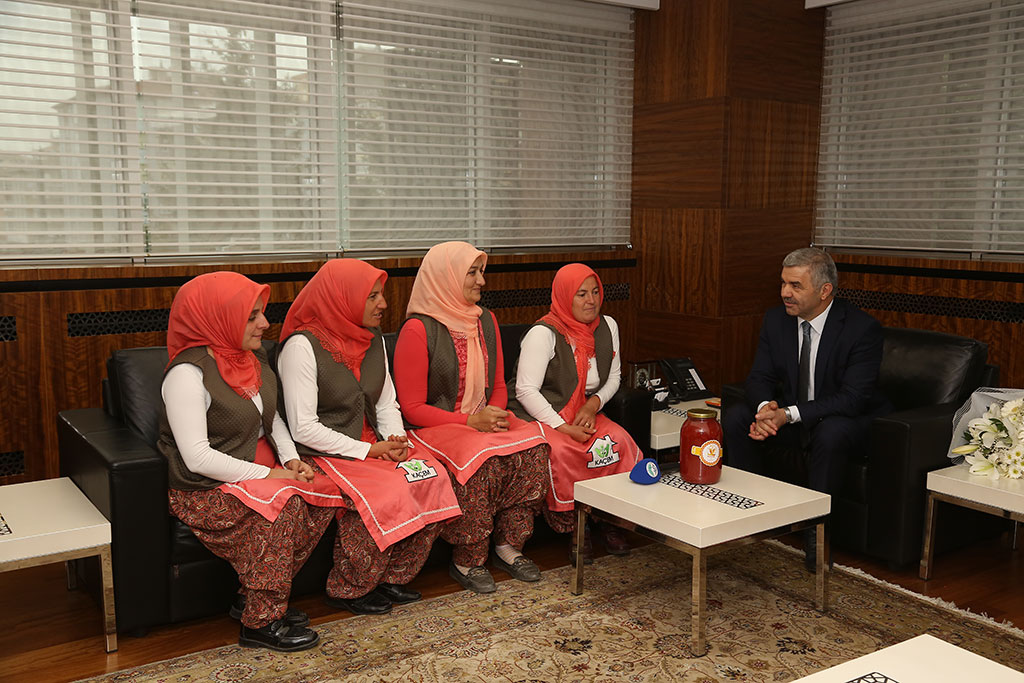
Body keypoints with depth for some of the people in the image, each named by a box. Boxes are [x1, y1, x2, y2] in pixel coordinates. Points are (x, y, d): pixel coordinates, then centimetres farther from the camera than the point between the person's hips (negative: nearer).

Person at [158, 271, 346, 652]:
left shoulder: (253, 356, 7)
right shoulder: (187, 374, -20)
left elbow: (271, 416, 18)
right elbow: (197, 458, -24)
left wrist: (291, 458, -1)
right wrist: (267, 475, -22)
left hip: (257, 467, 8)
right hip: (203, 490, -8)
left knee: (324, 492, -13)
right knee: (281, 505, -31)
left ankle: (252, 597, -1)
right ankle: (260, 622, -15)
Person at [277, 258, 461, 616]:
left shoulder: (373, 339, 10)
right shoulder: (302, 346, -13)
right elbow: (304, 428, -17)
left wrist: (395, 441, -5)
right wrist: (367, 451, -17)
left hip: (372, 445, 7)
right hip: (324, 453, -7)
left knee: (432, 477, -17)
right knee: (388, 494, -30)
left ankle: (393, 576, -1)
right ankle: (348, 590, -7)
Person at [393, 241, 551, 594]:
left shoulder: (485, 321, 11)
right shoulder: (418, 330, -11)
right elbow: (412, 408, -12)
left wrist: (496, 415, -5)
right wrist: (470, 421, -19)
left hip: (483, 422, 6)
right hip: (434, 428, -6)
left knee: (532, 445, -21)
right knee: (480, 459, -34)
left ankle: (508, 546, -9)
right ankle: (466, 561, -15)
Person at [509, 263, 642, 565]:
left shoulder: (607, 327, 6)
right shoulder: (543, 334, -14)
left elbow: (613, 377, 16)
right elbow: (526, 391, -18)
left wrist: (593, 404, -4)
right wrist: (564, 428, -24)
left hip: (583, 414, 5)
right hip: (537, 417, -5)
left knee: (619, 442, -24)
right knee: (559, 452, -35)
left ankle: (611, 520, -6)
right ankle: (574, 531, -17)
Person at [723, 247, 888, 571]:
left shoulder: (863, 328, -20)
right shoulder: (776, 319, -4)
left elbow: (852, 398, -26)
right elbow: (759, 377, -3)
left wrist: (789, 414, -35)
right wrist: (766, 407, -29)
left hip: (845, 420, -5)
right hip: (788, 416, 5)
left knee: (831, 433, -38)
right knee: (735, 417, -17)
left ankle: (816, 528, -19)